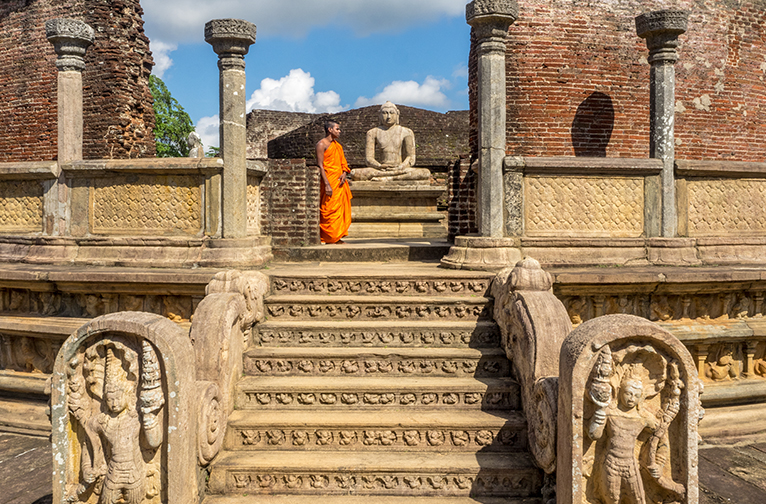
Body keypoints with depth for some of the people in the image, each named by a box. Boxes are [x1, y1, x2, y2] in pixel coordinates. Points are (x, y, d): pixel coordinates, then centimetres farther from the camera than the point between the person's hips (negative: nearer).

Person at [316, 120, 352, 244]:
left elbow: (343, 163, 20)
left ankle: (337, 238, 13)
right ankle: (328, 238, -2)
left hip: (340, 182, 8)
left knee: (341, 209, 7)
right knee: (330, 210, -7)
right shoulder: (321, 144, -5)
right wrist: (326, 184, -20)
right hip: (330, 182, -8)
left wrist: (344, 173, -3)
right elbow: (320, 166, -13)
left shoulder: (338, 145, 19)